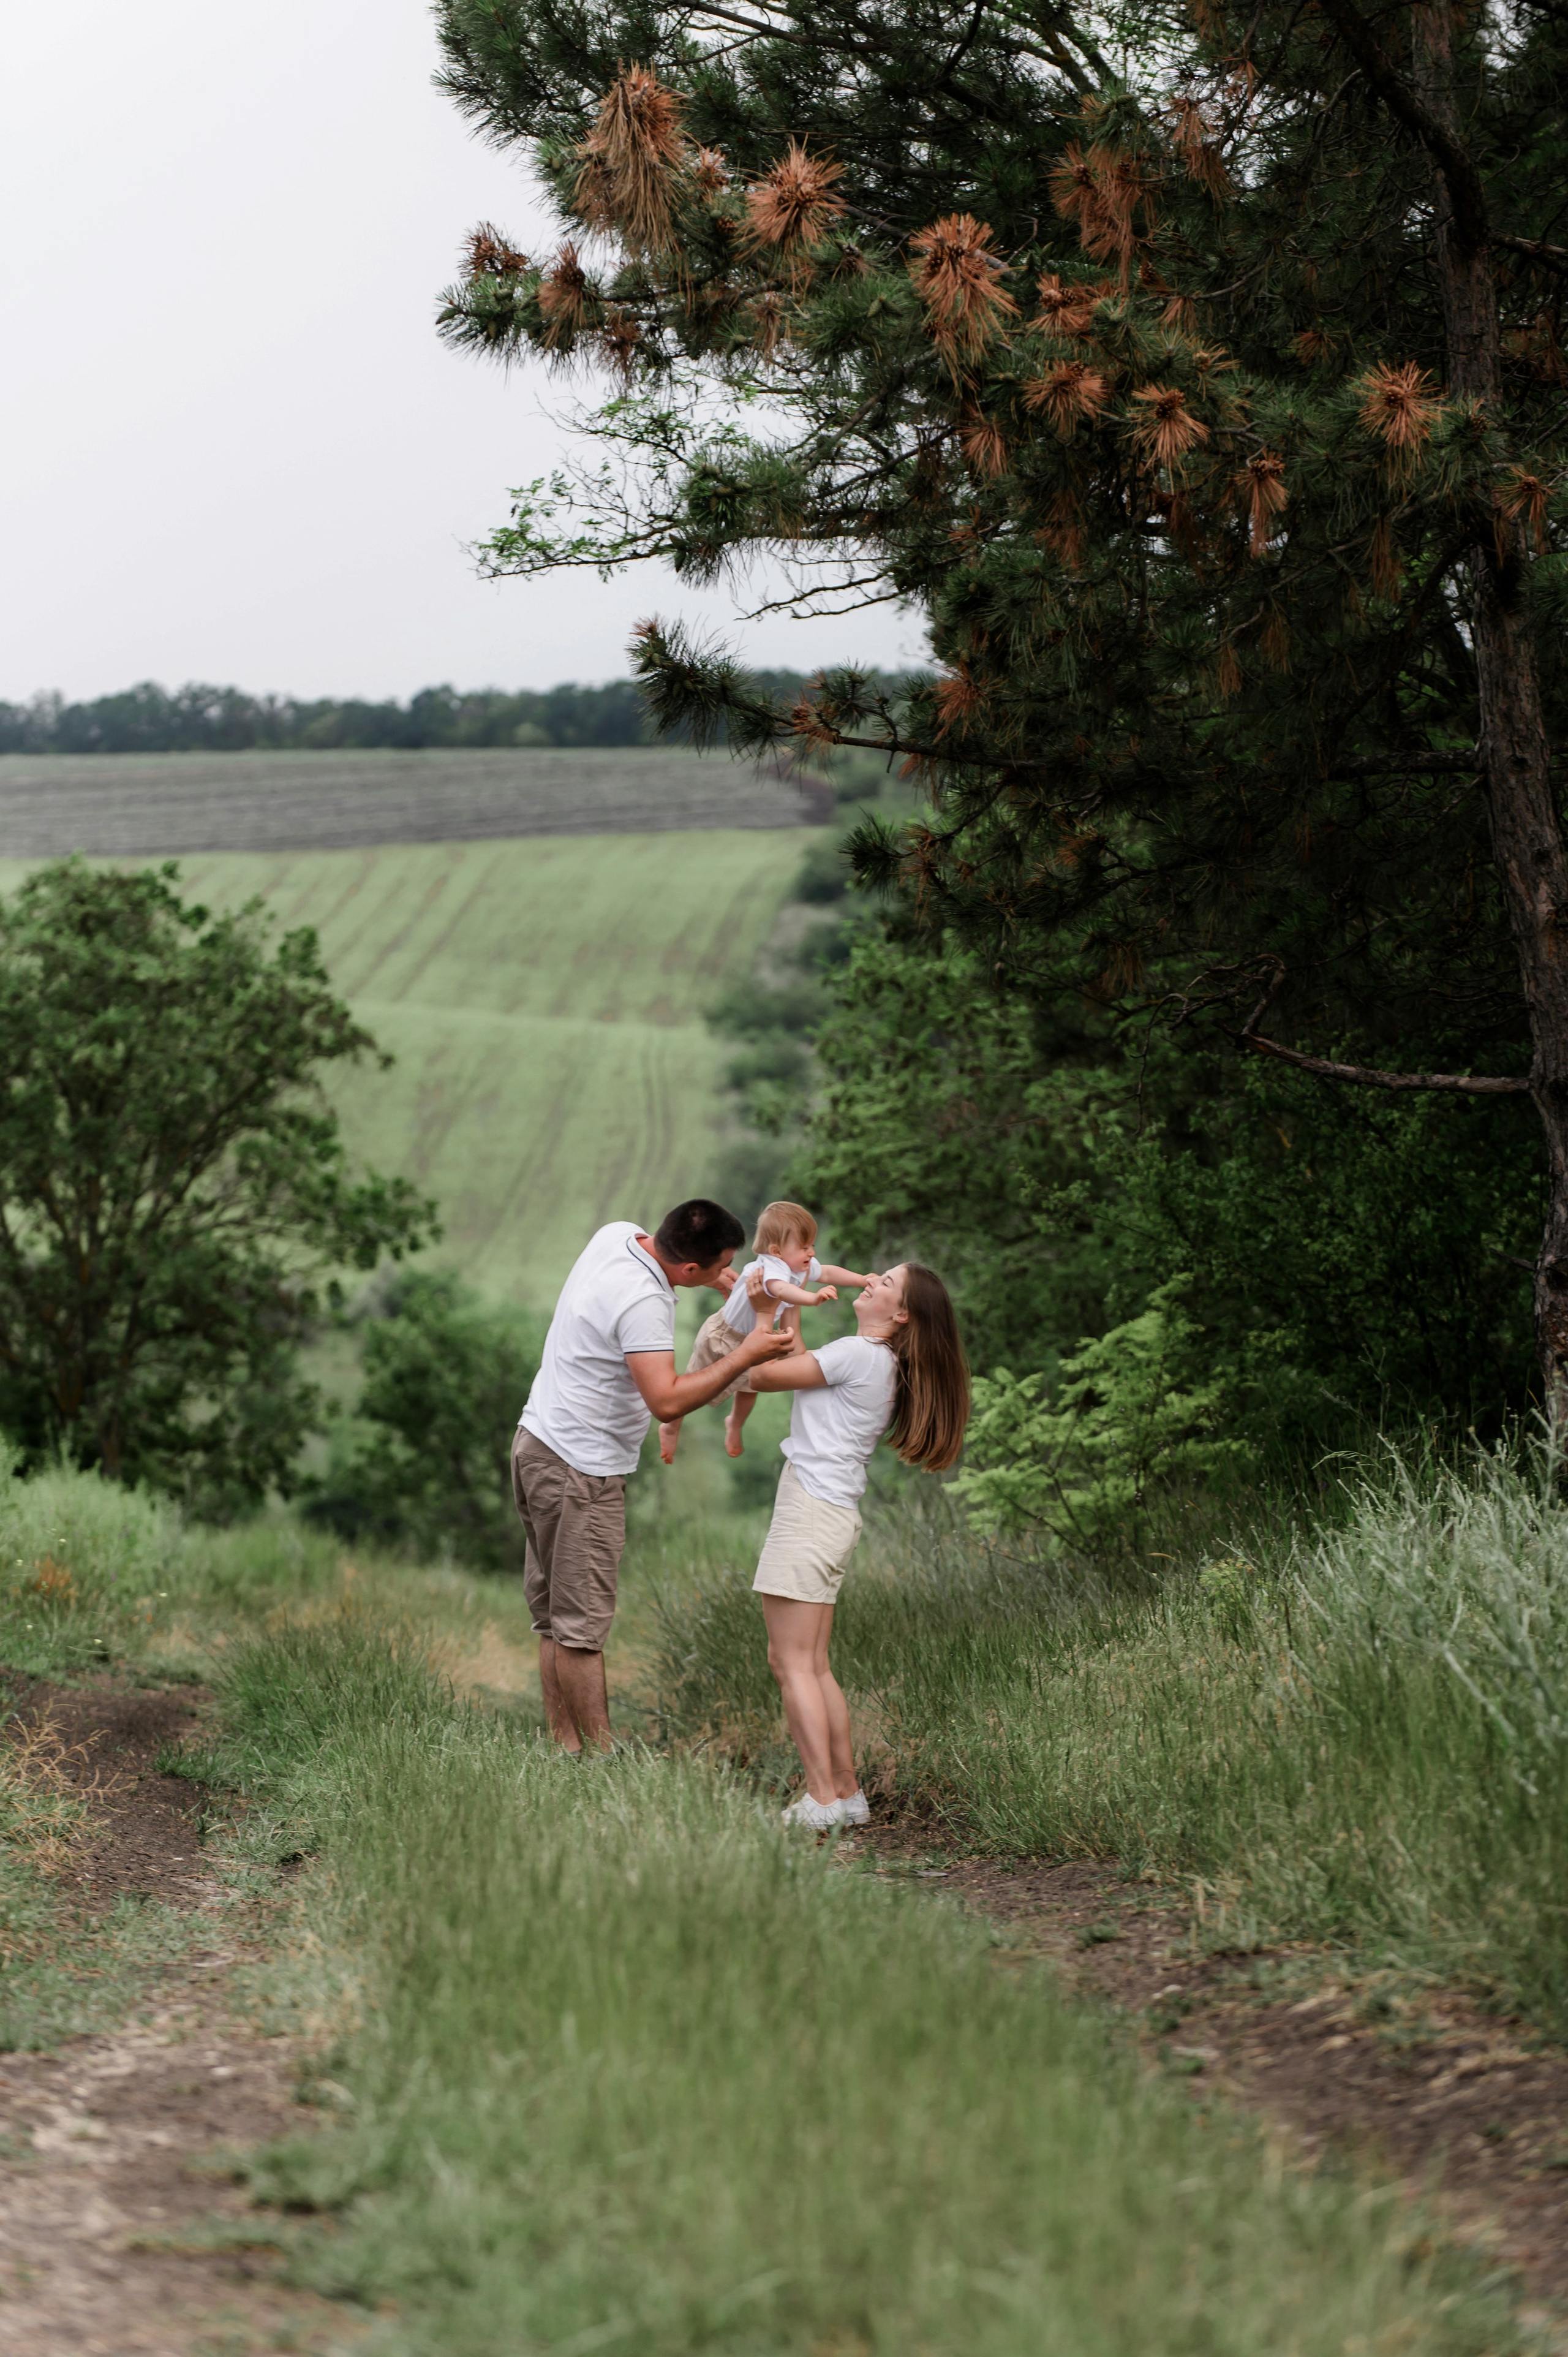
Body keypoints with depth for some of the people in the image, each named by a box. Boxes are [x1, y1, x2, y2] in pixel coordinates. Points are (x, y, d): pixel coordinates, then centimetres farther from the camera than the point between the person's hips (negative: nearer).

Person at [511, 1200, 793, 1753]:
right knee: (581, 1626, -5)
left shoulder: (618, 1235, 3)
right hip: (579, 1471, -10)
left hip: (539, 1443, 10)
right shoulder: (643, 1303, -25)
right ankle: (602, 1761, -1)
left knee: (555, 1617, 10)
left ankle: (566, 1748, 15)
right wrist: (745, 1355, -24)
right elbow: (667, 1400, -31)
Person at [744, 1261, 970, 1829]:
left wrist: (764, 1314, 8)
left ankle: (822, 1799, -13)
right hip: (832, 1516, 10)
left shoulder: (859, 1354, -11)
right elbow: (797, 1368, 24)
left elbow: (766, 1375, -5)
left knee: (792, 1662, -9)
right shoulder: (884, 1366, 17)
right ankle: (847, 1792, 11)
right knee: (812, 1666, 12)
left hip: (812, 1510, -10)